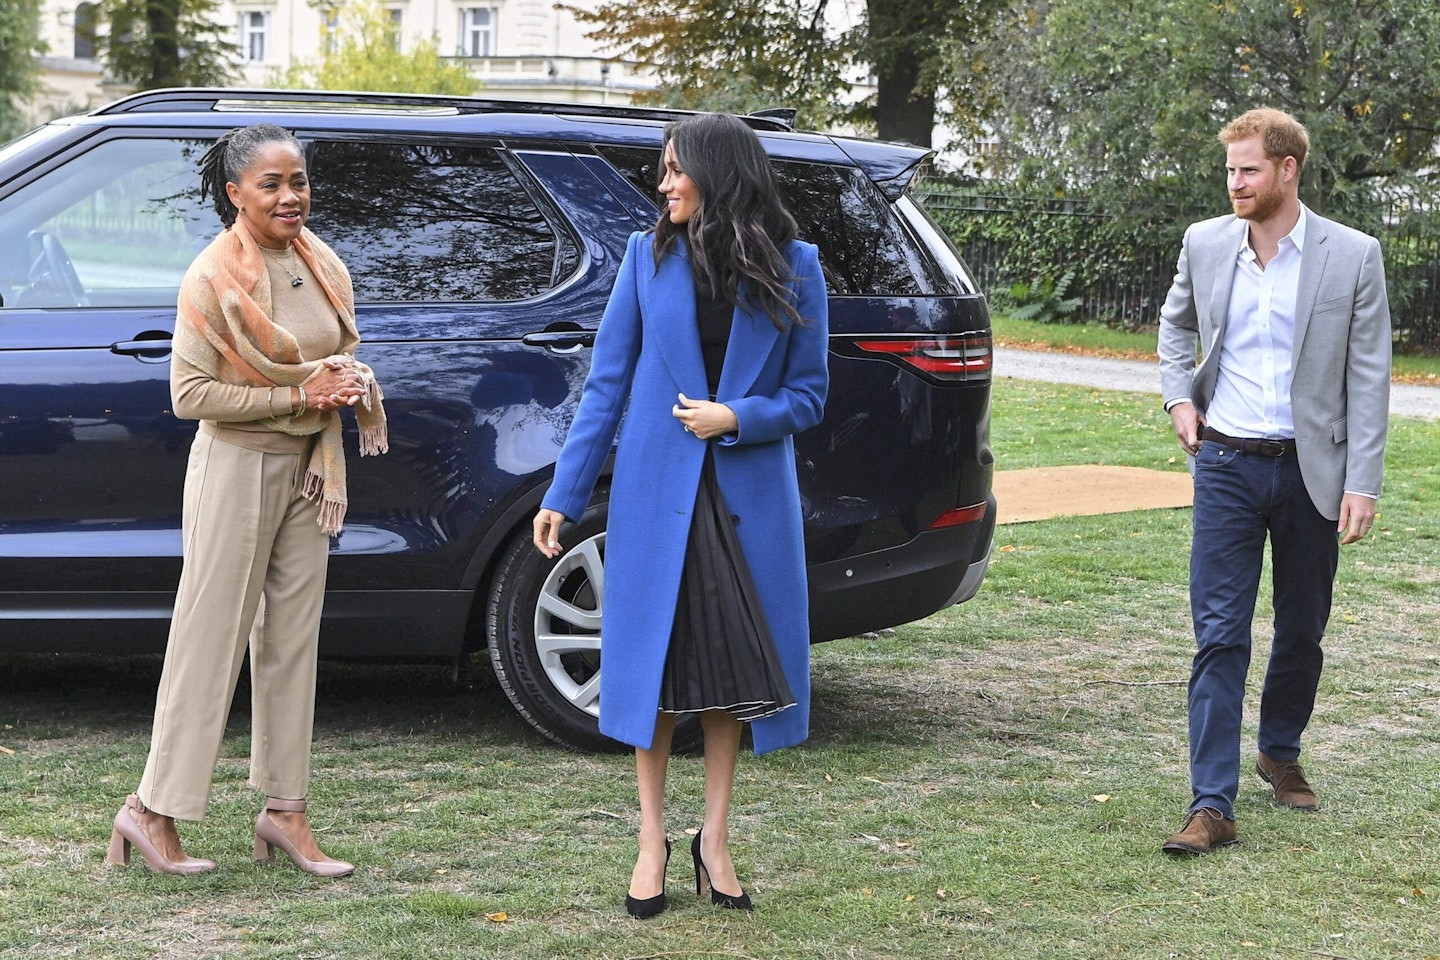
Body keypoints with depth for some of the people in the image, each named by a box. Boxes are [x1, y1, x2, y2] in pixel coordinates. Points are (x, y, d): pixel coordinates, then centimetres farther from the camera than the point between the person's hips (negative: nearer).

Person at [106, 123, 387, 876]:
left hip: (306, 469, 7)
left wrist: (351, 384, -6)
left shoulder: (322, 266, 5)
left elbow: (344, 356, 18)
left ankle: (284, 811, 18)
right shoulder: (214, 277, -15)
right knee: (210, 639, -2)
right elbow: (190, 393, -18)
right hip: (237, 467, -6)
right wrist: (297, 397, -20)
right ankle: (151, 810, 7)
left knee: (292, 639, 10)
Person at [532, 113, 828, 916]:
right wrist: (563, 496, -2)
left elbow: (809, 394, 2)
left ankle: (716, 838, 20)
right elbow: (606, 387, 1)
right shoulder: (648, 257, 1)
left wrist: (738, 418, -16)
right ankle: (653, 839, 17)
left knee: (736, 662, 7)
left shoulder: (794, 267, -1)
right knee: (653, 656, 4)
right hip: (657, 490, 0)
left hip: (750, 495, 0)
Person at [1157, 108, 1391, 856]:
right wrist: (1178, 396, 6)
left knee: (1302, 628, 14)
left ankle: (1280, 753, 38)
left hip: (1310, 470, 0)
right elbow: (1176, 323, 22)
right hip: (1226, 464, 1)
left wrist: (1362, 482, -10)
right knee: (1219, 634, -6)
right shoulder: (1204, 244, 1)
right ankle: (1212, 805, -7)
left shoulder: (1352, 256, -6)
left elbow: (1369, 376, -5)